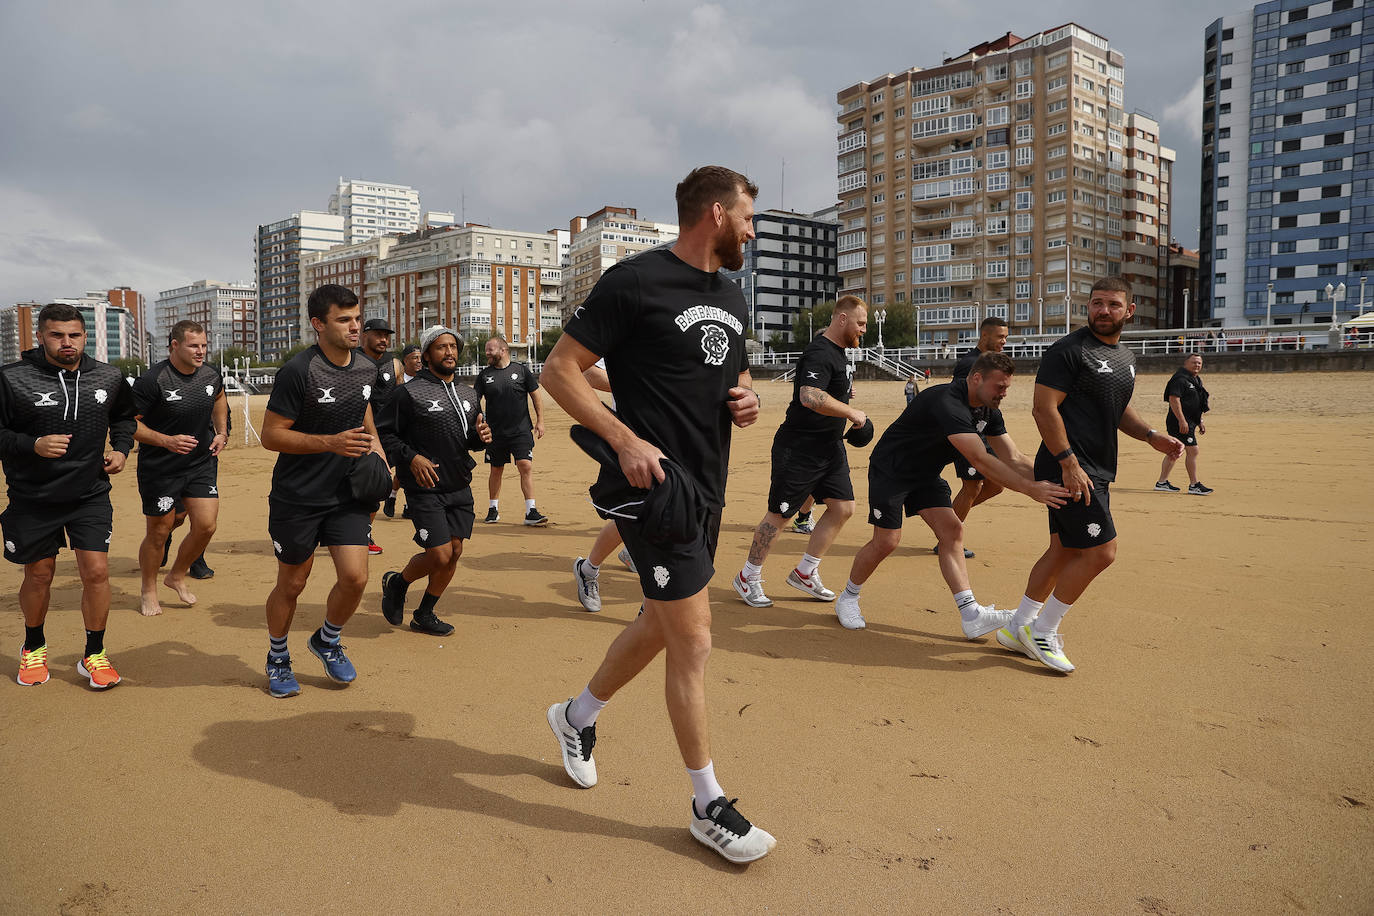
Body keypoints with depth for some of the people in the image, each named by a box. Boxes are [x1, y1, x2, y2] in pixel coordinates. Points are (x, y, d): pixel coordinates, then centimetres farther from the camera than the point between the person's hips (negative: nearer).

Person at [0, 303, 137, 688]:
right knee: (38, 576, 11)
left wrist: (121, 449, 5)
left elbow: (124, 415, 20)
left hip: (91, 496, 2)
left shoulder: (109, 377, 0)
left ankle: (94, 655, 12)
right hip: (33, 499, -1)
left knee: (96, 571, -6)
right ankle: (33, 647, 37)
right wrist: (33, 445, -22)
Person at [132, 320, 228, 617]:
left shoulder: (211, 375, -1)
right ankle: (148, 591, 29)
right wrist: (167, 441, -25)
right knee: (159, 532, 6)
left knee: (206, 526, -3)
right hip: (160, 468, -4)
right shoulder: (151, 381, -18)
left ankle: (177, 576, 24)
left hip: (202, 463, 5)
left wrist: (222, 432, 11)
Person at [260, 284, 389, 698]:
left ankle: (327, 640, 24)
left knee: (355, 577, -6)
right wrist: (332, 442, -23)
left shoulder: (367, 369, 5)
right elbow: (270, 435, -14)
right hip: (298, 497, -4)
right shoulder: (298, 371, -16)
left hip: (348, 494, 5)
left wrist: (377, 455, 9)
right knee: (292, 584, 8)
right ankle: (277, 657, 34)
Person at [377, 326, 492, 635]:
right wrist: (412, 457, -20)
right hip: (425, 489, -6)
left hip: (460, 488, 6)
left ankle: (424, 615, 24)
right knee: (439, 555, -10)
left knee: (454, 551, 6)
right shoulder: (409, 393, -8)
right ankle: (396, 583, 21)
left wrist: (481, 436, -2)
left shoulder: (468, 394, 12)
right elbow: (384, 434, -8)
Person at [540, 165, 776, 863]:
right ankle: (708, 806, 12)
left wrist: (746, 401, 3)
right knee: (693, 641, -5)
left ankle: (577, 717, 43)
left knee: (662, 624, 19)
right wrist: (627, 440, -22)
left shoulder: (732, 298, 15)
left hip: (706, 487, 9)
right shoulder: (635, 282, -11)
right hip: (655, 483, -9)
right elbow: (558, 370, -11)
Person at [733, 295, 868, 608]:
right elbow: (810, 396, -35)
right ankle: (748, 577, 14)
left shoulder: (838, 351, 14)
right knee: (779, 513, -1)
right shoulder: (819, 352, -19)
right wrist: (852, 413, -24)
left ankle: (805, 573, 17)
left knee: (843, 507, 5)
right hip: (799, 448, -10)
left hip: (830, 447, 10)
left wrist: (845, 422, 17)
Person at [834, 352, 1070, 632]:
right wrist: (1030, 489, -42)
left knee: (952, 530, -6)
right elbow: (981, 460, -40)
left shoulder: (989, 412, -3)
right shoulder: (947, 403, -33)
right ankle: (847, 598, 13)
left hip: (925, 475, 8)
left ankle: (971, 615, -9)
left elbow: (1014, 459, -2)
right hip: (890, 470, -8)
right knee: (887, 540, -9)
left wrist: (1047, 484, -18)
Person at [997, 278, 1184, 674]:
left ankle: (1018, 627, 23)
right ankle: (1041, 631, 3)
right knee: (1100, 551, -10)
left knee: (1065, 551, 12)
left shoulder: (1126, 358, 17)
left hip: (1096, 471, 10)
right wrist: (1069, 462, -23)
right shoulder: (1068, 350, -11)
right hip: (1069, 469, -10)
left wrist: (1151, 436, 10)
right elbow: (1044, 408, -17)